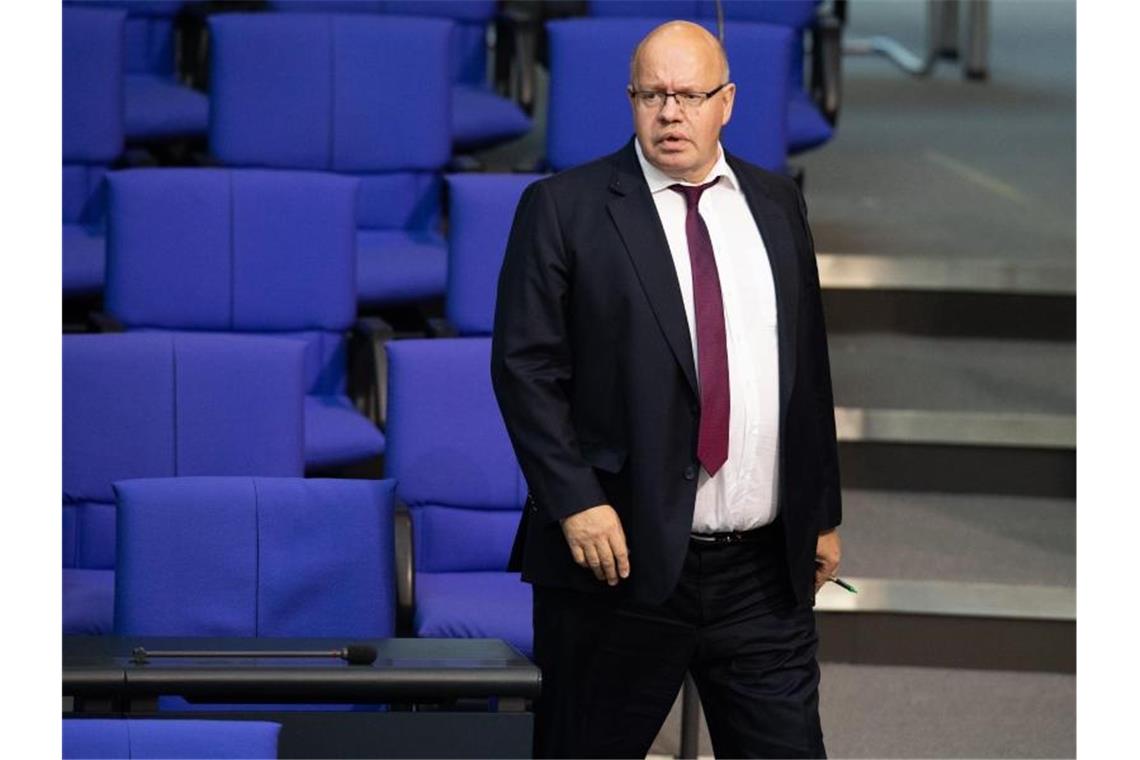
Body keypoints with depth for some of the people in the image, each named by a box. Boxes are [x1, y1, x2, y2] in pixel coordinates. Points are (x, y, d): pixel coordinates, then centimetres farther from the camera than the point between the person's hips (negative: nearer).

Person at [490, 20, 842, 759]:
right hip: (623, 559, -4)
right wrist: (575, 504, -15)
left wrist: (823, 514, 15)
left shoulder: (776, 204, 12)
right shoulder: (565, 208, -3)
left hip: (767, 569, 4)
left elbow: (810, 366, 16)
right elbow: (525, 368, -6)